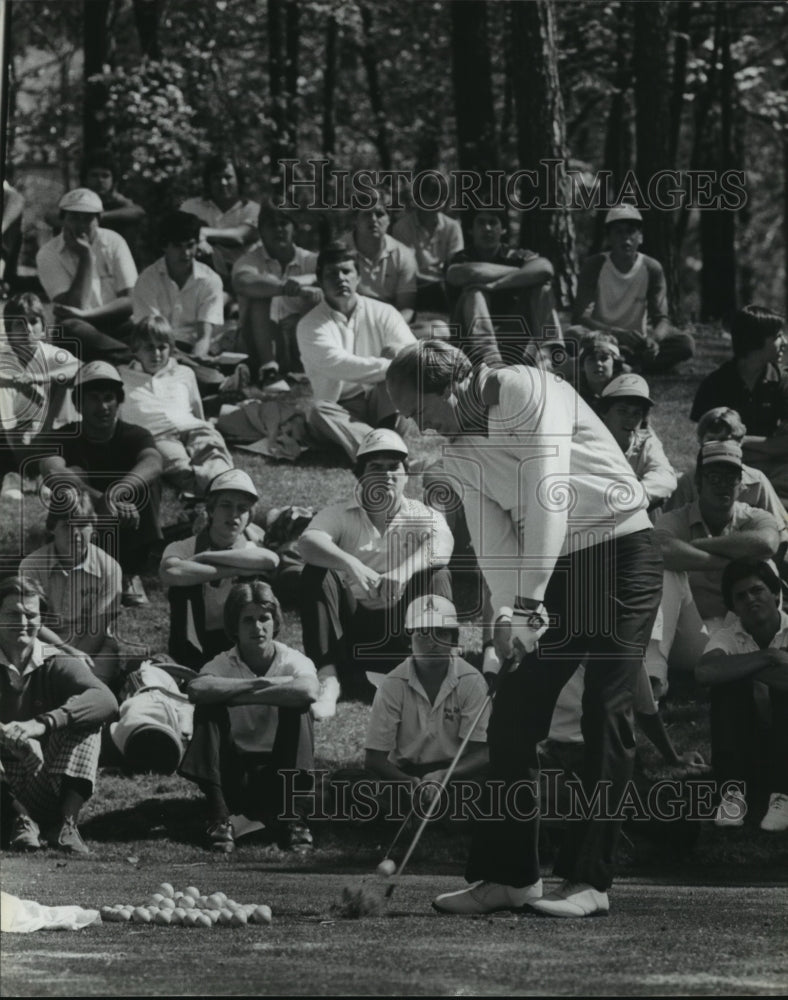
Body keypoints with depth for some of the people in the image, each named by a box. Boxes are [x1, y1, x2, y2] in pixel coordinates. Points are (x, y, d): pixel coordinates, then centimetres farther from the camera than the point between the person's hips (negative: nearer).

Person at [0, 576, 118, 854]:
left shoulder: (58, 665, 1)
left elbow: (106, 700, -21)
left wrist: (43, 724, -36)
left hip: (47, 787, 1)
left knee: (85, 717, -17)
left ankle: (66, 822, -27)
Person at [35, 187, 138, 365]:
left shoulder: (113, 242, 3)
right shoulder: (48, 255, -1)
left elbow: (131, 300, -4)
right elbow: (73, 307, -10)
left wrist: (84, 315, -17)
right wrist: (85, 257, -12)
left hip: (117, 326, 1)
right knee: (69, 327, -37)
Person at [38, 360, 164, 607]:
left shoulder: (135, 436, -10)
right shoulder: (65, 438, -11)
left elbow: (153, 464, -35)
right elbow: (52, 474, -34)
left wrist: (116, 492, -58)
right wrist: (100, 500, -52)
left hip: (127, 532, 1)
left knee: (147, 483, -26)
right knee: (72, 479, -27)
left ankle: (130, 574, -15)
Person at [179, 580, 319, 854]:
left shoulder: (293, 661, -7)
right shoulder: (224, 664, -4)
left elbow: (307, 691, -32)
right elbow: (196, 689, -28)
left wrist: (239, 697, -27)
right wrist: (258, 684, -29)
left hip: (278, 770, -1)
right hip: (232, 774, 1)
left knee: (295, 710, -23)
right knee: (209, 708, -20)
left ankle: (288, 817, -22)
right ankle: (219, 818, -21)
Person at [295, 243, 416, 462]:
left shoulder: (382, 313, 3)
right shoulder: (310, 326, -5)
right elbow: (336, 364, -23)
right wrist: (389, 365, -31)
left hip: (381, 402, 2)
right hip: (340, 409, -2)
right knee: (320, 412, -34)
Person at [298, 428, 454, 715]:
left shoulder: (423, 516, 6)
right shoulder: (340, 514, 6)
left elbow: (441, 545, -19)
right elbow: (308, 541, -16)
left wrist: (403, 572, -40)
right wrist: (350, 564, -36)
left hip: (403, 627, 0)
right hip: (351, 629, 0)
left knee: (437, 577, -22)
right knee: (315, 573, -21)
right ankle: (327, 679, -31)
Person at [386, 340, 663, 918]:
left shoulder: (527, 392, -16)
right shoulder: (461, 452, 8)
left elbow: (546, 500, -24)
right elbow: (493, 539, 1)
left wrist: (526, 605, -27)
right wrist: (508, 611, -18)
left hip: (622, 551, -8)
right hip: (552, 569, 8)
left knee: (606, 713, -11)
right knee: (514, 717, 1)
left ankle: (590, 880, -11)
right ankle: (509, 875, 4)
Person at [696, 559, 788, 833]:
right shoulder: (728, 637, -6)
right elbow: (704, 672, -30)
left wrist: (750, 669, -24)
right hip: (747, 746, 1)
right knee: (729, 679, -22)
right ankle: (733, 790, -21)